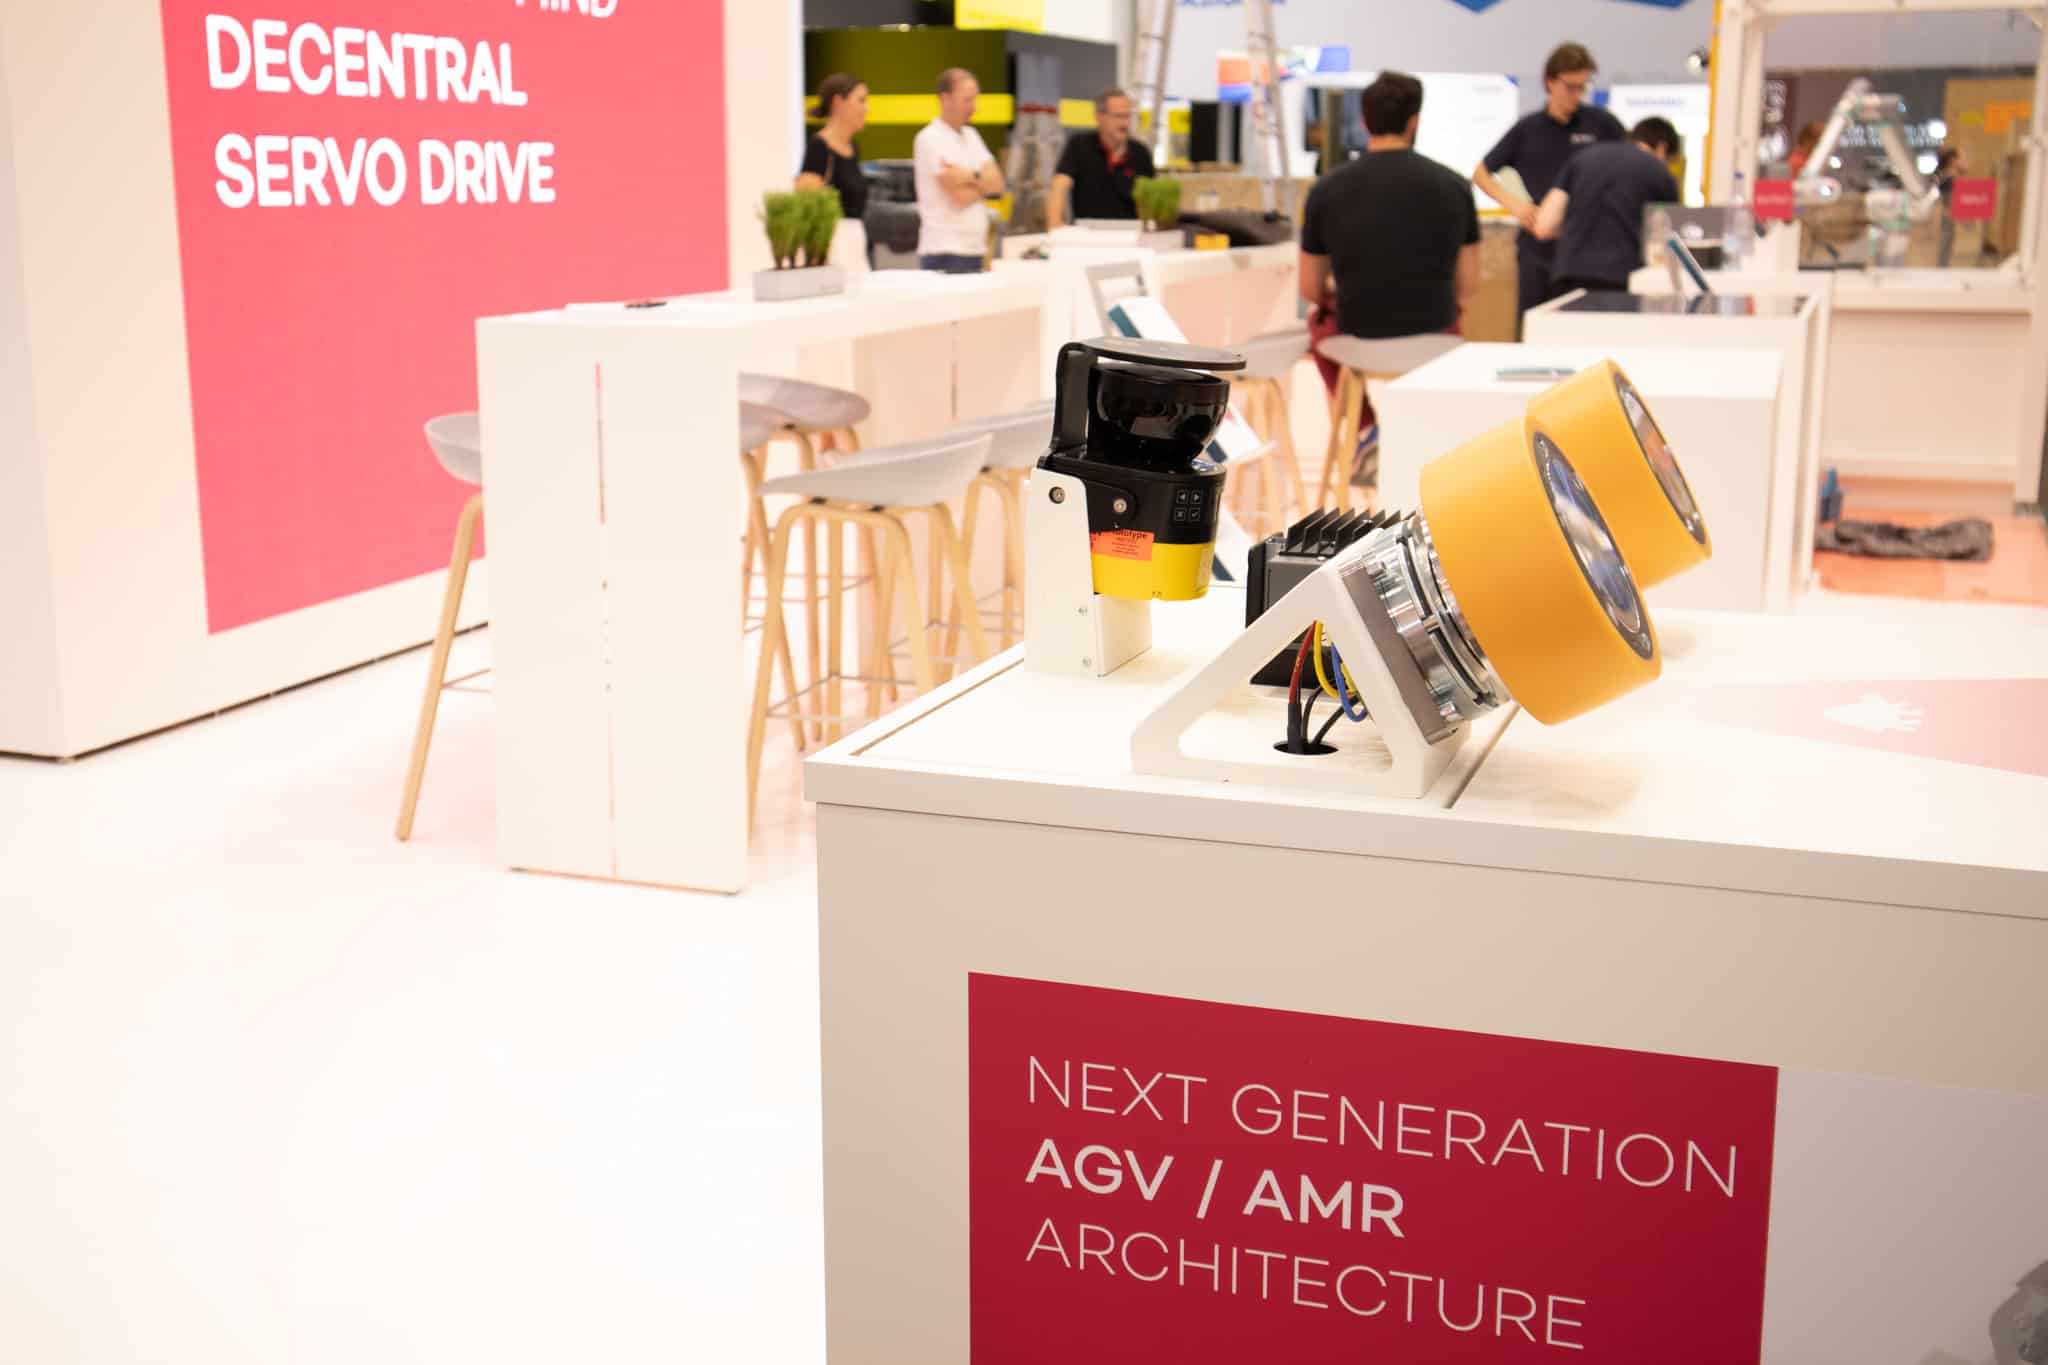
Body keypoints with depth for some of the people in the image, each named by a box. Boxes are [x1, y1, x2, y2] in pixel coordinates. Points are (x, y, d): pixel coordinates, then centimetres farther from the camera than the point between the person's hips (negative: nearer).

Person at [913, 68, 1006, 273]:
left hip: (974, 250, 7)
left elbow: (997, 183, 5)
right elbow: (960, 197, -14)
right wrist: (984, 182, 4)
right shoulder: (931, 139, -8)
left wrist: (972, 176, -15)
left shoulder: (970, 135, 15)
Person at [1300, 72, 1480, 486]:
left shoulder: (1326, 190, -8)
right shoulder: (1454, 186, -5)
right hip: (1435, 336, 1)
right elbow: (1468, 286, 1)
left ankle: (1363, 428, 23)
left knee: (1319, 318, 35)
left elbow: (1311, 289, 1)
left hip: (1355, 339, -1)